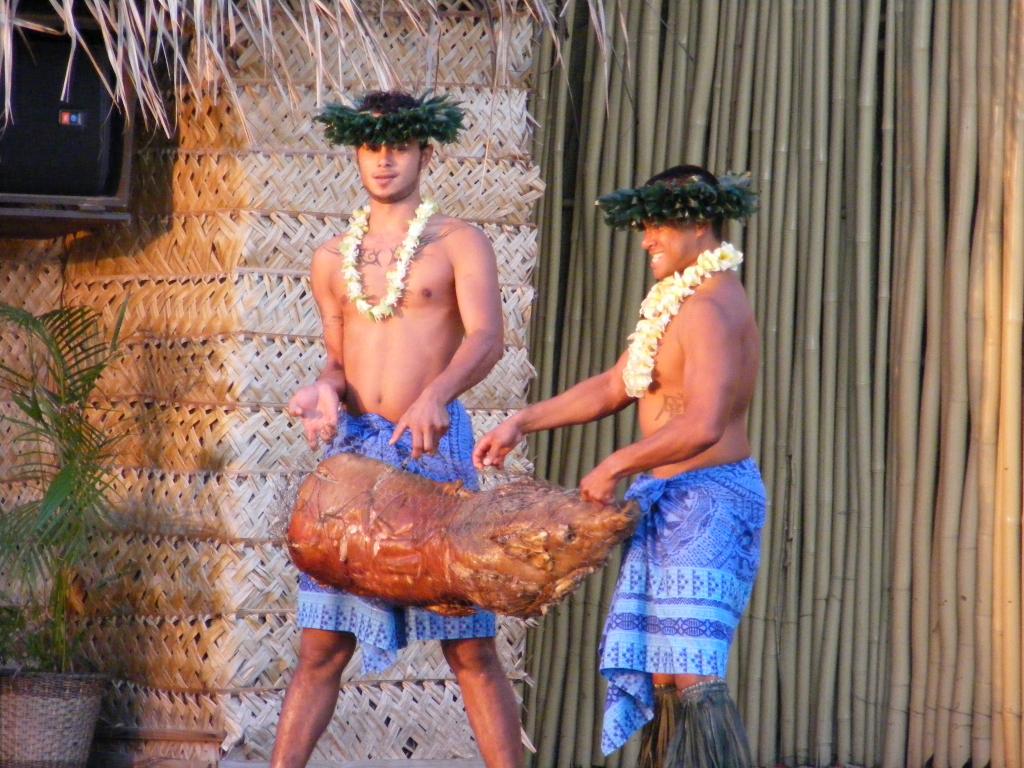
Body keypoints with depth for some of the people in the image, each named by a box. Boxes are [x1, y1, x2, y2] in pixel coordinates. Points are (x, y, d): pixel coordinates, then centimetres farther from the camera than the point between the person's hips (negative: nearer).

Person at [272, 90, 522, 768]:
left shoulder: (459, 243, 2)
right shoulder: (332, 260, 16)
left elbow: (486, 337, -14)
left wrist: (436, 394, -33)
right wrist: (326, 391, -2)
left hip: (434, 447, -3)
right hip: (351, 450, 4)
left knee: (471, 647, -4)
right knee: (322, 646, 1)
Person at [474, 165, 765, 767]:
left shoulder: (708, 307, -18)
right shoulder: (678, 300, 16)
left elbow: (702, 426, -29)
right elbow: (614, 387, 21)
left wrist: (612, 469, -20)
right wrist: (523, 423, 13)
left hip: (707, 498, -11)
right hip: (673, 503, 11)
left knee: (692, 672, -17)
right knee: (658, 666, 12)